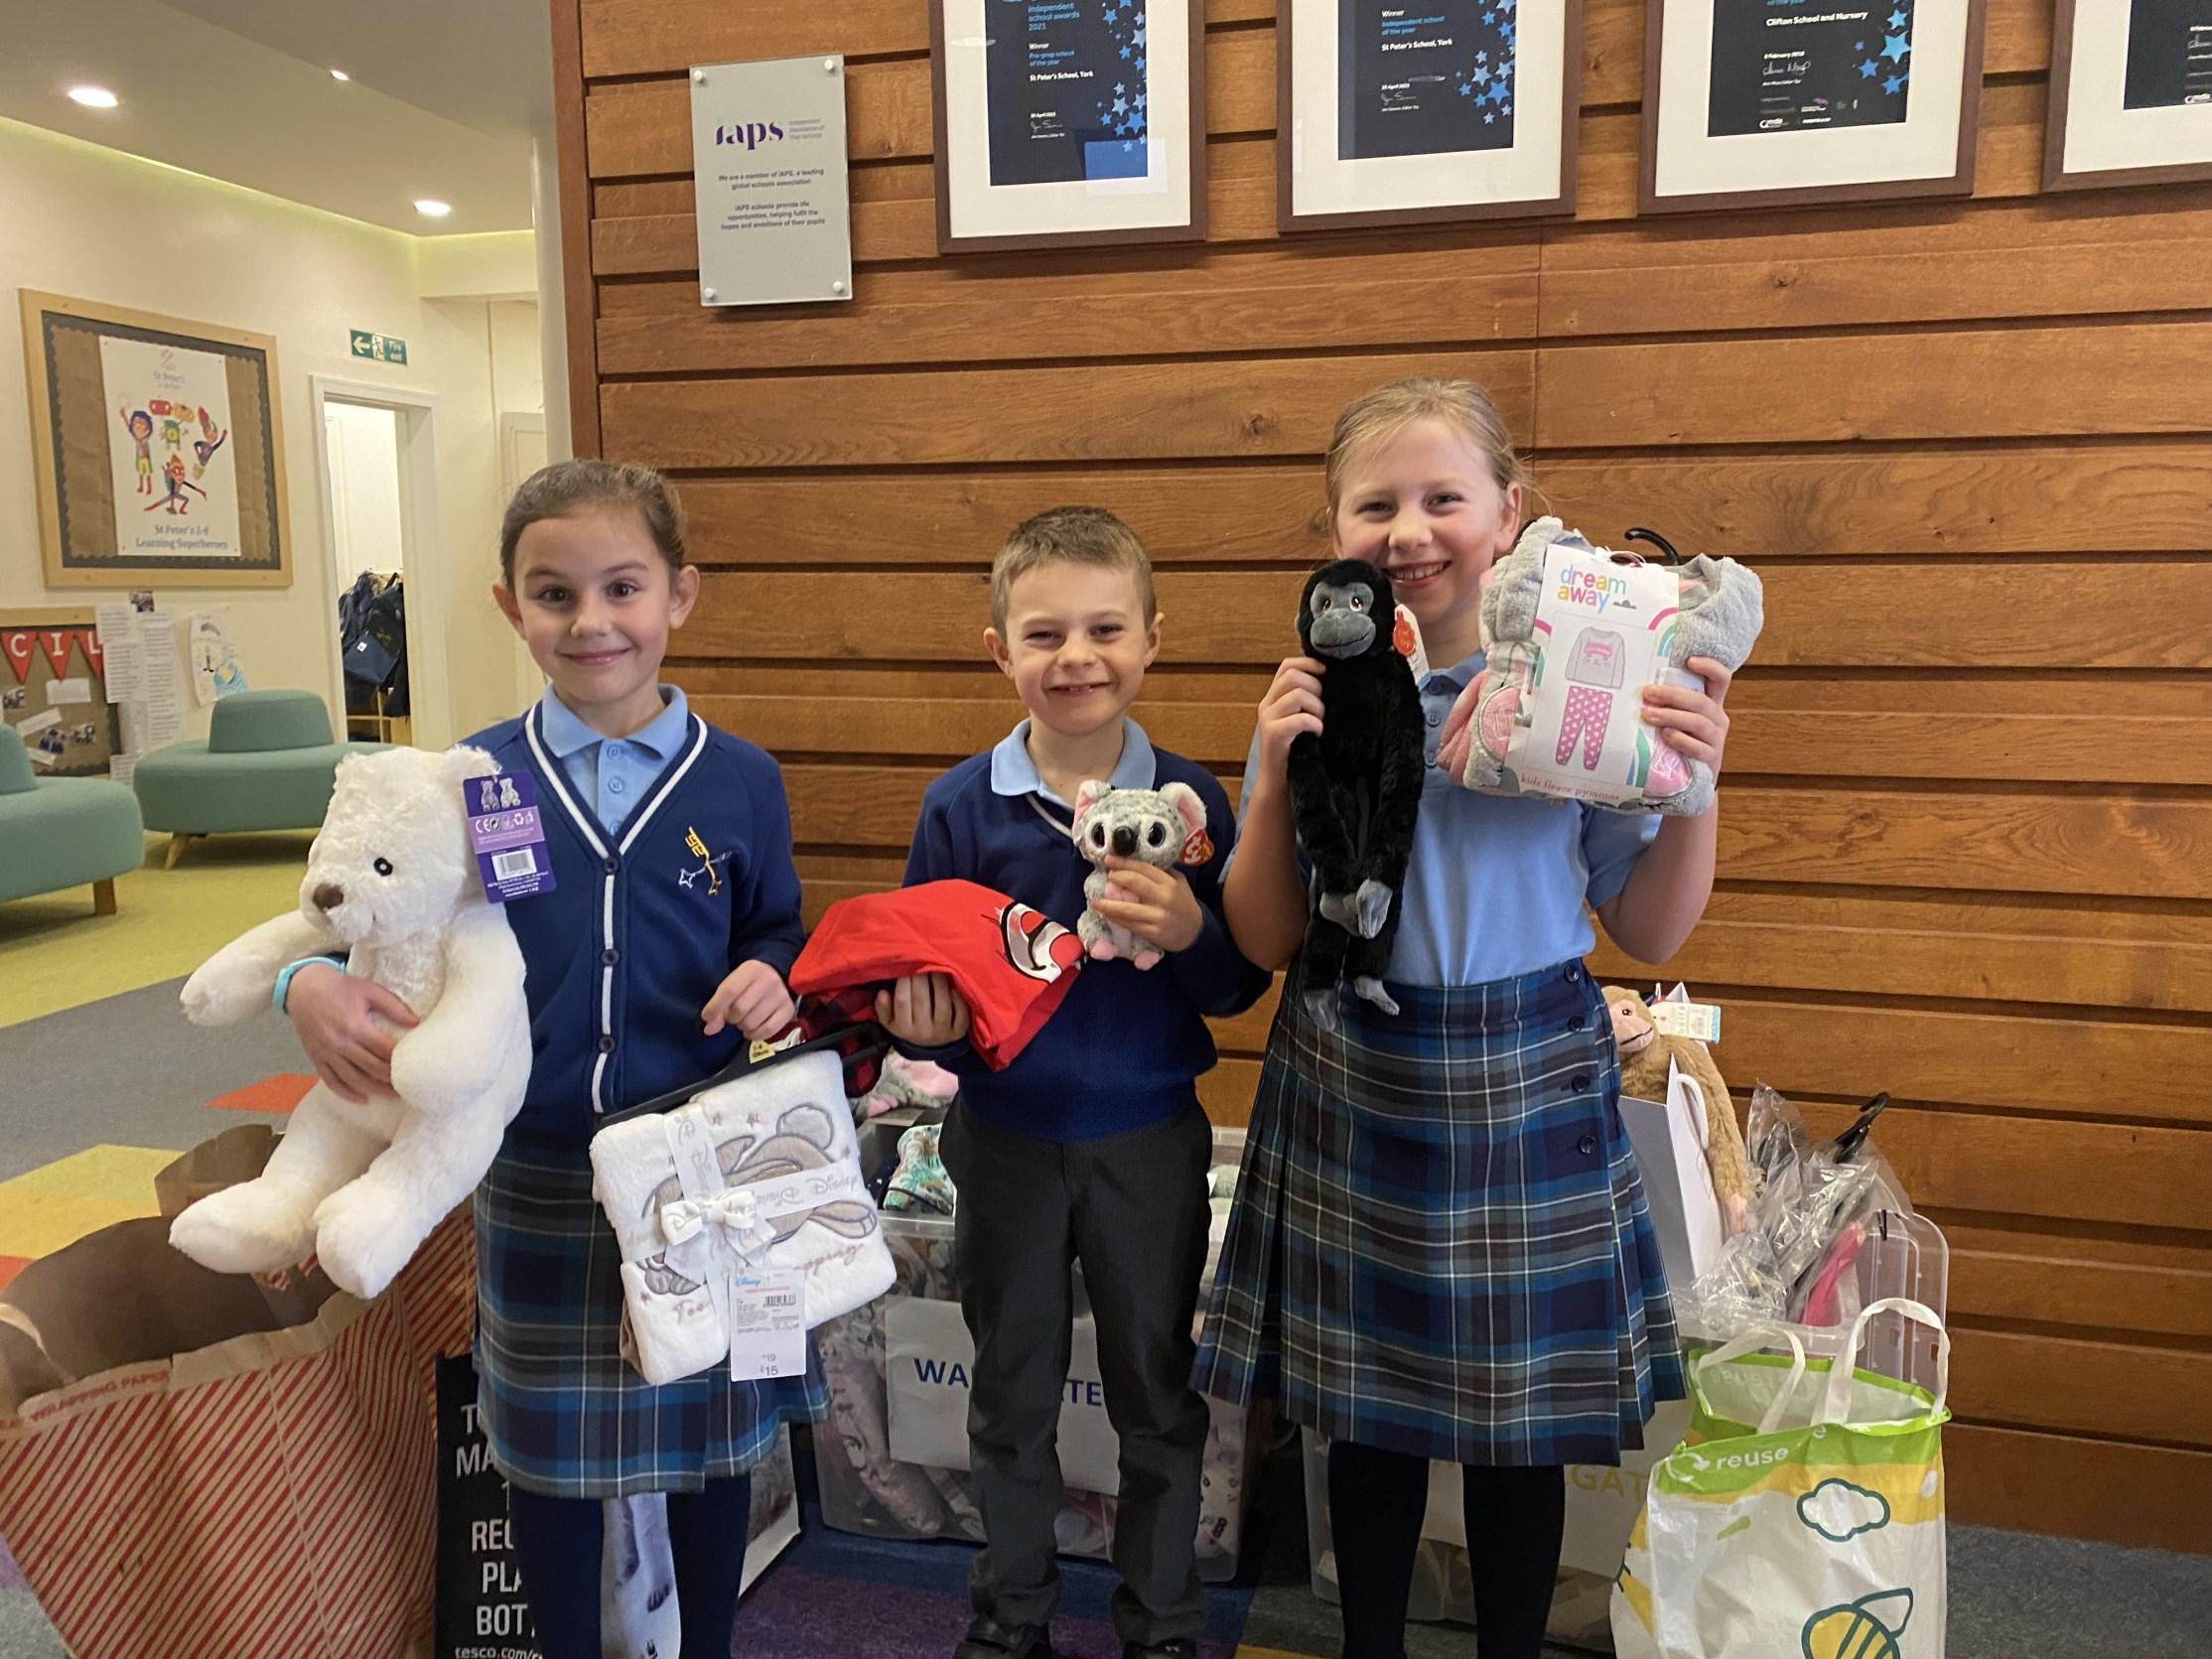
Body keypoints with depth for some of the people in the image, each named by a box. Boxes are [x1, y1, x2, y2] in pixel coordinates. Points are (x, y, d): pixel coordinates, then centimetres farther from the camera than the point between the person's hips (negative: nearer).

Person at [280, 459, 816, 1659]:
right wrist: (314, 983, -18)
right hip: (536, 1176, 1)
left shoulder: (740, 783, -5)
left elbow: (778, 937, 4)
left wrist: (769, 980, -18)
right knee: (549, 1447, 17)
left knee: (709, 1435, 17)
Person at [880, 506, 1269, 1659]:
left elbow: (1242, 985, -7)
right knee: (1012, 1396, 19)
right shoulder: (960, 805, -8)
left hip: (1148, 1139, 0)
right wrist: (920, 1020, -23)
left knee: (1159, 1395, 15)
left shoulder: (1187, 799, -9)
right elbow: (913, 976, -2)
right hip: (1004, 1139, 1)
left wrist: (1190, 931, -27)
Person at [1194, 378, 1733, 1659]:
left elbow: (1649, 935, -2)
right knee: (1367, 1405, 16)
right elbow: (1265, 943, -2)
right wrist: (1275, 777, -15)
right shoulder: (1315, 696, -3)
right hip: (1352, 1088, 2)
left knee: (1519, 1411, 13)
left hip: (1526, 1089, -1)